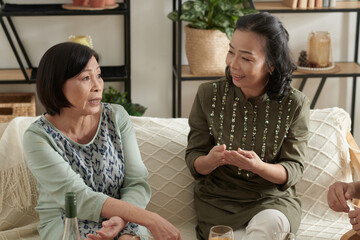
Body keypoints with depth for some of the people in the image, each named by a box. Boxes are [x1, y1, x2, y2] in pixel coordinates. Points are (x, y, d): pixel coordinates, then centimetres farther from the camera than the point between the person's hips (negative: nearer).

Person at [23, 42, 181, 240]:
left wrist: (120, 219, -27)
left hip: (123, 221, 2)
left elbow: (137, 183, -4)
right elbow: (80, 197, -21)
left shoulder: (116, 116, -2)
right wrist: (150, 219, -30)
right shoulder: (38, 137, -12)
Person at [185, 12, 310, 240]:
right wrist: (210, 161, -25)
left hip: (273, 198, 0)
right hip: (218, 199, 0)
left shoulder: (295, 104, -7)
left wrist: (259, 166, -28)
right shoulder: (208, 95, -4)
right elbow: (193, 160, 1)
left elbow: (294, 170, -5)